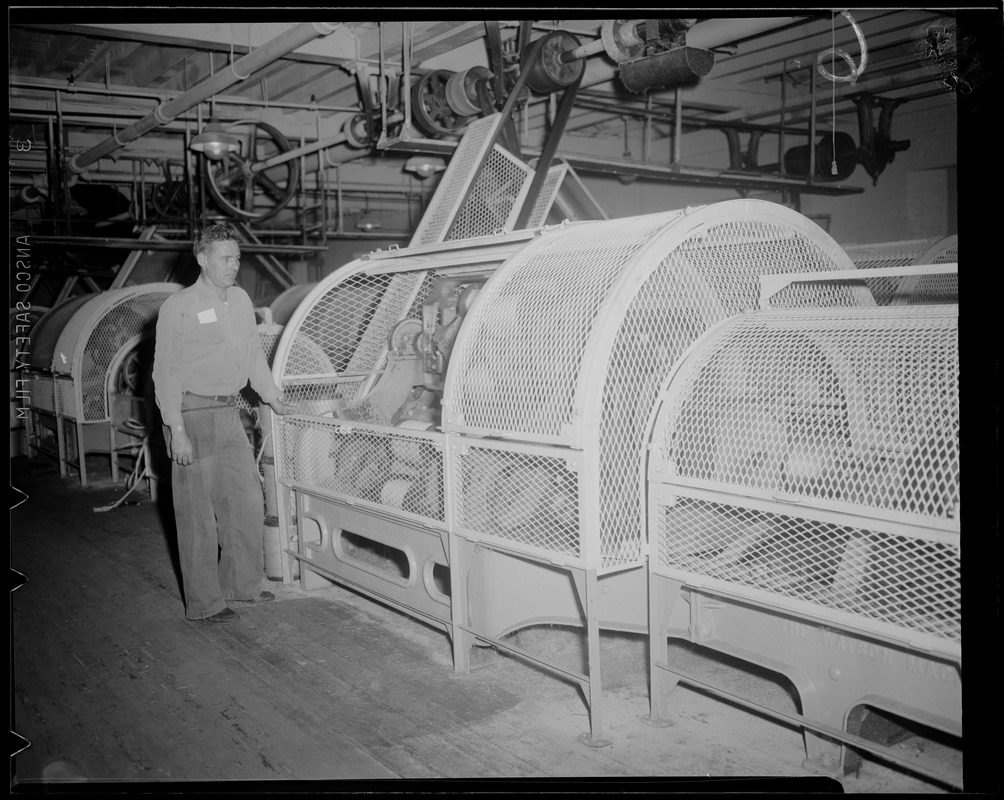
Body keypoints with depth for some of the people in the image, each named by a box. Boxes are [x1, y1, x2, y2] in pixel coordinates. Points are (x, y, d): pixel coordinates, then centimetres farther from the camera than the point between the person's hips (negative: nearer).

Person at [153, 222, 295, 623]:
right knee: (198, 513, 0)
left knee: (248, 502, 12)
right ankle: (204, 602, 12)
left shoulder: (240, 299, 11)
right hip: (193, 415, -7)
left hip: (229, 413, 7)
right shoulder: (179, 307, -9)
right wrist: (177, 431, -16)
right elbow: (166, 373, -11)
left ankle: (242, 583, 28)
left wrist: (273, 399, 19)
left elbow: (254, 355, 22)